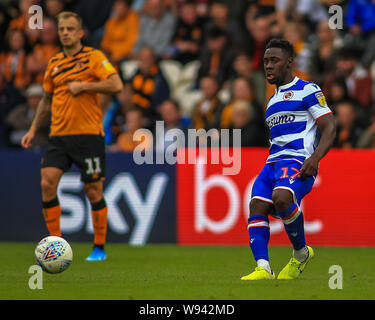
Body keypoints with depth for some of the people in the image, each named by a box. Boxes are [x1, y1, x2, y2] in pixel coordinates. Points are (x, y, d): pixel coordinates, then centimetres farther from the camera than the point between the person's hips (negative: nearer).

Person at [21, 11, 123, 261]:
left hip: (89, 134, -5)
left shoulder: (94, 57, -2)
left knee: (93, 189, -2)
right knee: (47, 183, -9)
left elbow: (116, 85, -13)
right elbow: (47, 100, 25)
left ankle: (100, 248, 10)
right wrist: (33, 130, 19)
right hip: (59, 135, 5)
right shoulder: (54, 63, 14)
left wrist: (84, 85, -15)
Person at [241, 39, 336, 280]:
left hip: (299, 160, -8)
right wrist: (271, 167, 26)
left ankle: (301, 253, -12)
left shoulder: (308, 91, 3)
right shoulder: (273, 101, 27)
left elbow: (329, 128, -5)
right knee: (257, 206, -15)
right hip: (273, 161, 8)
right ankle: (263, 269, -24)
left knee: (281, 198, -33)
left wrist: (315, 157, -20)